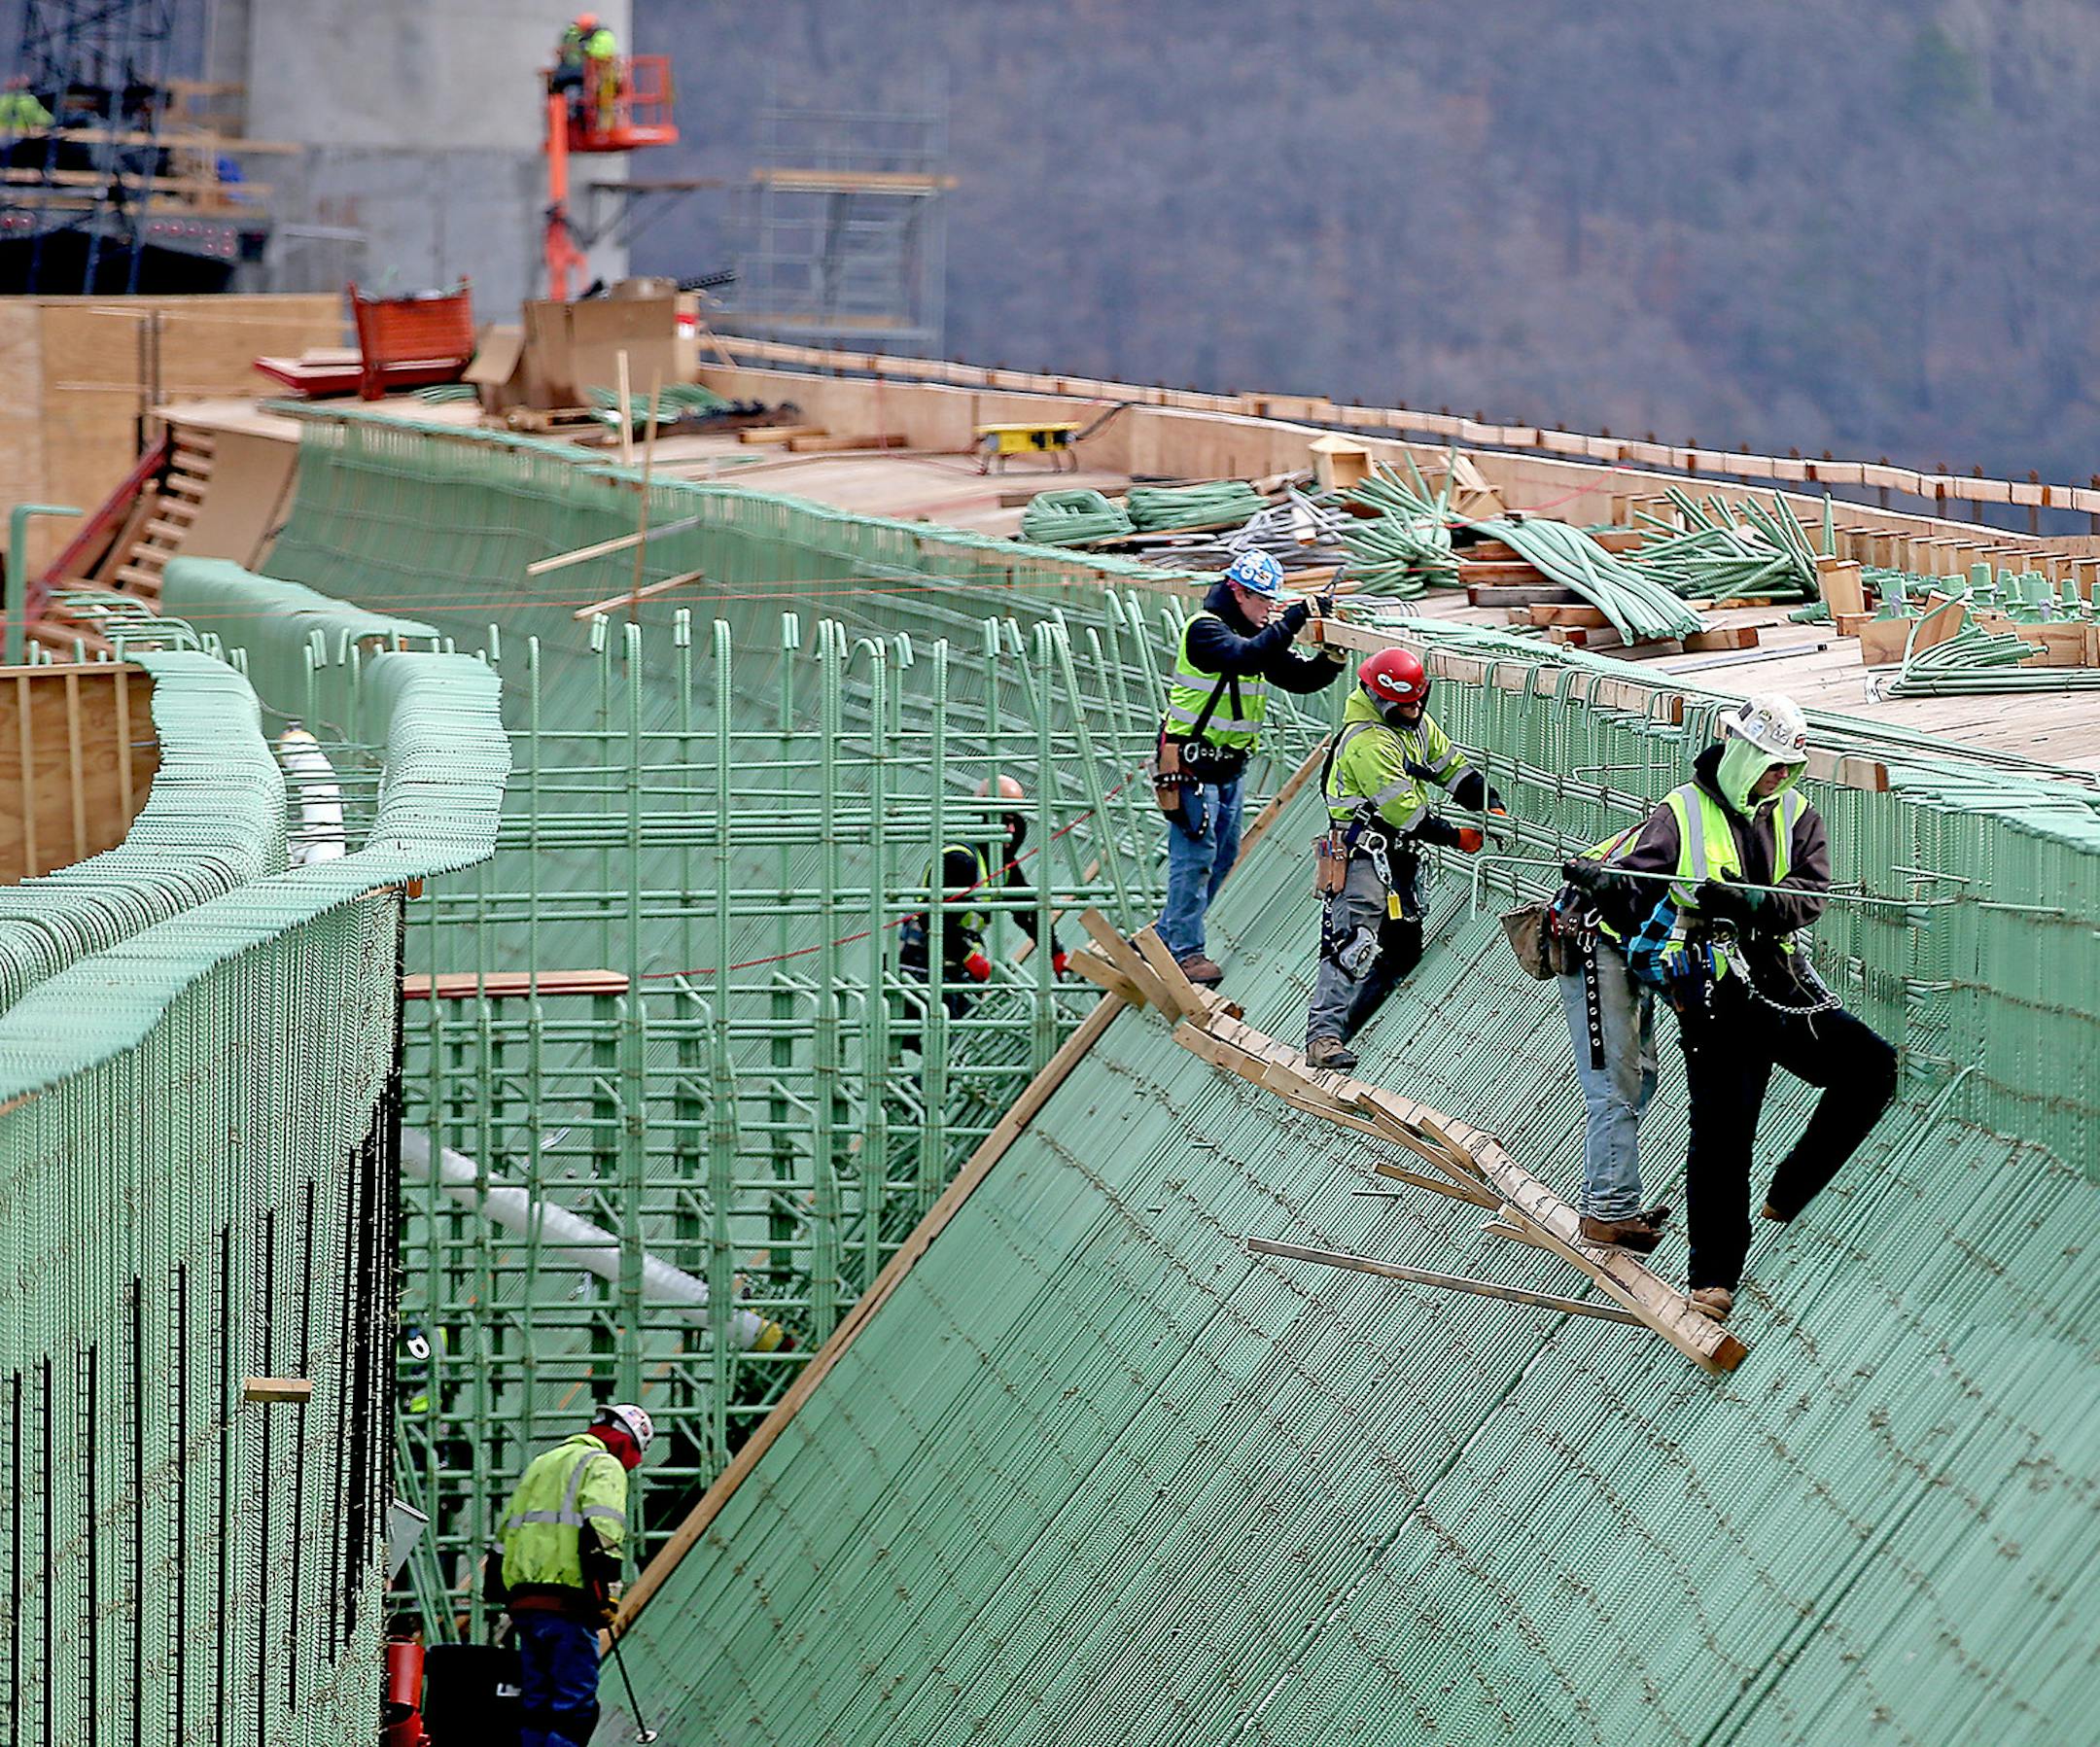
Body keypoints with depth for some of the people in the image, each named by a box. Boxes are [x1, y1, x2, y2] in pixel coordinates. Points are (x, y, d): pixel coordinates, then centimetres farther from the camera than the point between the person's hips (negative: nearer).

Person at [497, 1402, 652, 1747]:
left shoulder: (541, 1464, 26)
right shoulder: (605, 1466, -1)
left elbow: (508, 1531, 26)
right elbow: (602, 1531, -16)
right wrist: (605, 1594, -17)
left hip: (524, 1599, 8)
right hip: (568, 1601, -8)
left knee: (536, 1702, 12)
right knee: (576, 1705, -8)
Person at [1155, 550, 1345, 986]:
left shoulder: (1258, 633, 10)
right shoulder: (1205, 629, -16)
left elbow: (1298, 678, 9)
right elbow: (1246, 656, -34)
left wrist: (1332, 659, -9)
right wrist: (1293, 619, -34)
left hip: (1230, 765, 9)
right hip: (1192, 762, -9)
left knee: (1223, 855, 12)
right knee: (1195, 855, -9)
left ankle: (1166, 938, 21)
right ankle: (1186, 951, -6)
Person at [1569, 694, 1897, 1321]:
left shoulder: (1797, 816, 10)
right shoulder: (1683, 813, 0)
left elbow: (1811, 895, -4)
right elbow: (1631, 881, -7)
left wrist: (1754, 901, -24)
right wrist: (1602, 881, -32)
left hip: (1782, 986, 4)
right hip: (1713, 994, -4)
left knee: (1871, 1067, -8)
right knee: (1722, 1130, -9)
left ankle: (1789, 1194, 6)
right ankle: (1712, 1278, -1)